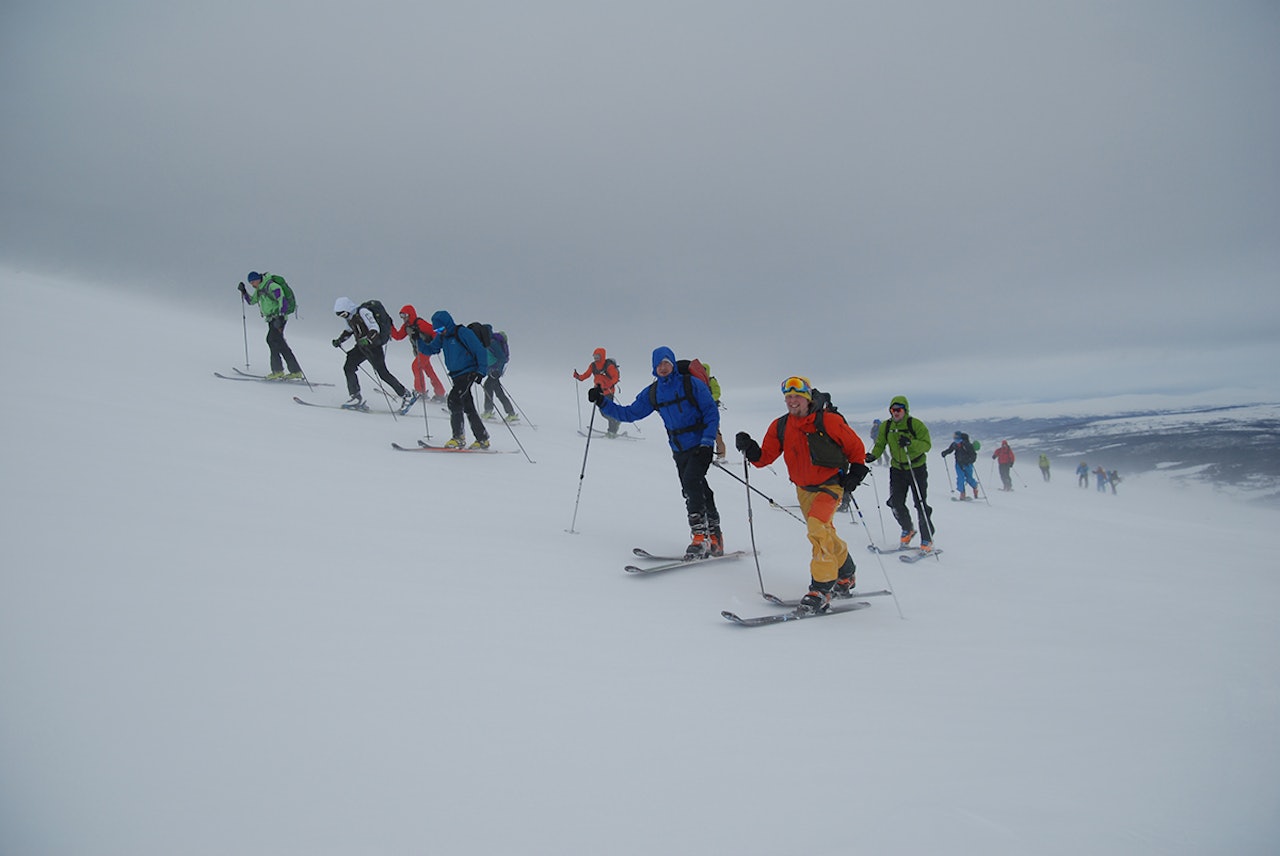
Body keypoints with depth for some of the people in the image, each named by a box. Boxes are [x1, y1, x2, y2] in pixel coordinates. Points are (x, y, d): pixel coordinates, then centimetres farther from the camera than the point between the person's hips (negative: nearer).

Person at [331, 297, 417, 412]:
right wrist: (339, 340, 16)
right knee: (348, 367, 0)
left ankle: (407, 396, -1)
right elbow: (348, 331, 28)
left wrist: (368, 340, -40)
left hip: (373, 346, -9)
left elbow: (375, 329, -25)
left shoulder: (363, 312, -18)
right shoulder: (350, 317, 8)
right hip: (361, 347, 9)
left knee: (382, 373, -10)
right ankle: (356, 399, 4)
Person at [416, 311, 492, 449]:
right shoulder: (442, 336, 10)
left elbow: (480, 351, -13)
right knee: (468, 407, 9)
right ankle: (483, 439, 16)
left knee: (453, 399, -20)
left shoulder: (463, 332, -13)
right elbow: (429, 350, 20)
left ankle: (459, 437, -15)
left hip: (468, 373, -8)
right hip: (456, 375, 8)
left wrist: (481, 371, -20)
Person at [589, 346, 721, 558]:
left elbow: (712, 413, -6)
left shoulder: (692, 383, -8)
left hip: (700, 445, -6)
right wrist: (602, 403, 1)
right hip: (679, 450, 6)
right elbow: (629, 413, 11)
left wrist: (707, 443, -16)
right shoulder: (652, 393, 7)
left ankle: (700, 536, -18)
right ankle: (714, 538, 18)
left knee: (691, 482, -23)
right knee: (693, 492, 7)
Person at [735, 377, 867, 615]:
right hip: (804, 489, 6)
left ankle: (821, 589, -23)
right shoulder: (780, 426, -5)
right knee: (825, 534, 19)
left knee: (817, 526, -27)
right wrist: (749, 450, -24)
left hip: (831, 484, -6)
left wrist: (856, 471, -12)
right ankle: (846, 575, 44)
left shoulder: (829, 421, -16)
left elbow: (855, 447, -4)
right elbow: (766, 456, -6)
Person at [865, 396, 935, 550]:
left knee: (921, 504, -6)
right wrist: (873, 455, -12)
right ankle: (907, 530, 26)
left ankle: (927, 539, 8)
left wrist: (910, 443, -34)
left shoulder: (915, 424, -13)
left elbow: (927, 444, -17)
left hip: (917, 469, -4)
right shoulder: (885, 426, 1)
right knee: (896, 503, -1)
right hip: (897, 469, 4)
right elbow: (880, 445, 9)